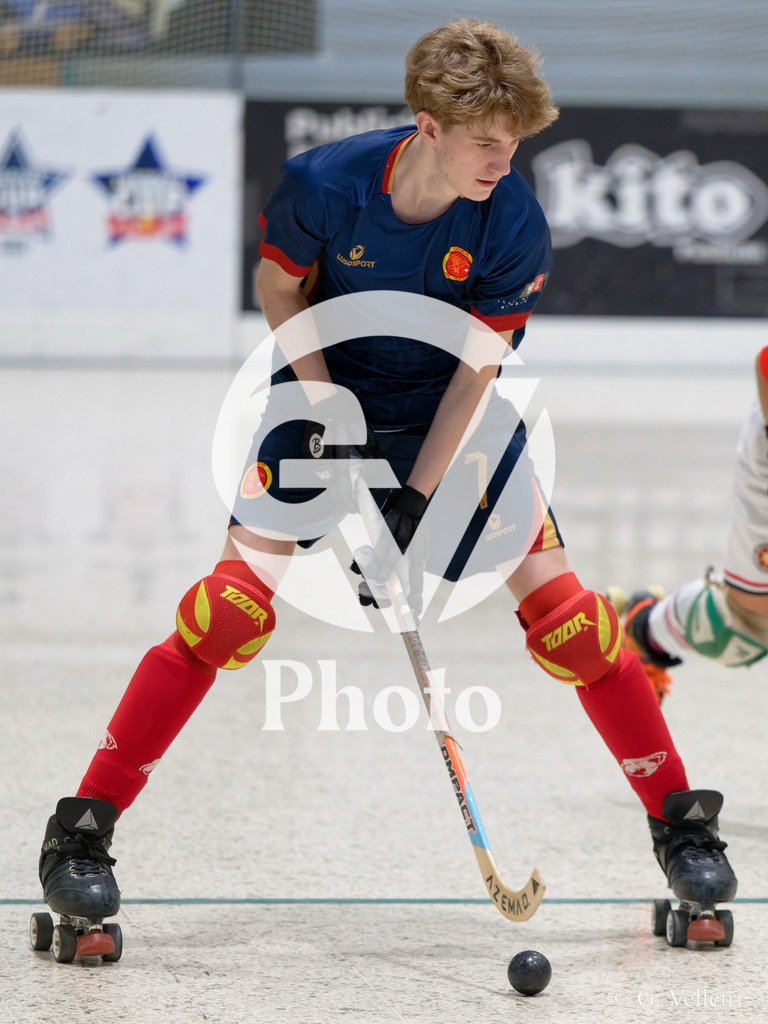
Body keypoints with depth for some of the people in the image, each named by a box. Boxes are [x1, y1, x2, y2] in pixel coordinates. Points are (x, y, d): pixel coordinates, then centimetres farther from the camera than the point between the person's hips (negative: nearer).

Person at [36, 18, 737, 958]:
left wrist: (415, 500, -21)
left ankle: (678, 818, 7)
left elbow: (475, 367, -17)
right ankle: (83, 830, -10)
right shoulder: (324, 184, -25)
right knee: (233, 605, -15)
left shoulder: (514, 226, -23)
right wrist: (320, 398, -16)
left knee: (556, 600, -7)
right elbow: (279, 287, -5)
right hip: (327, 390, -1)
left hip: (452, 412, 1)